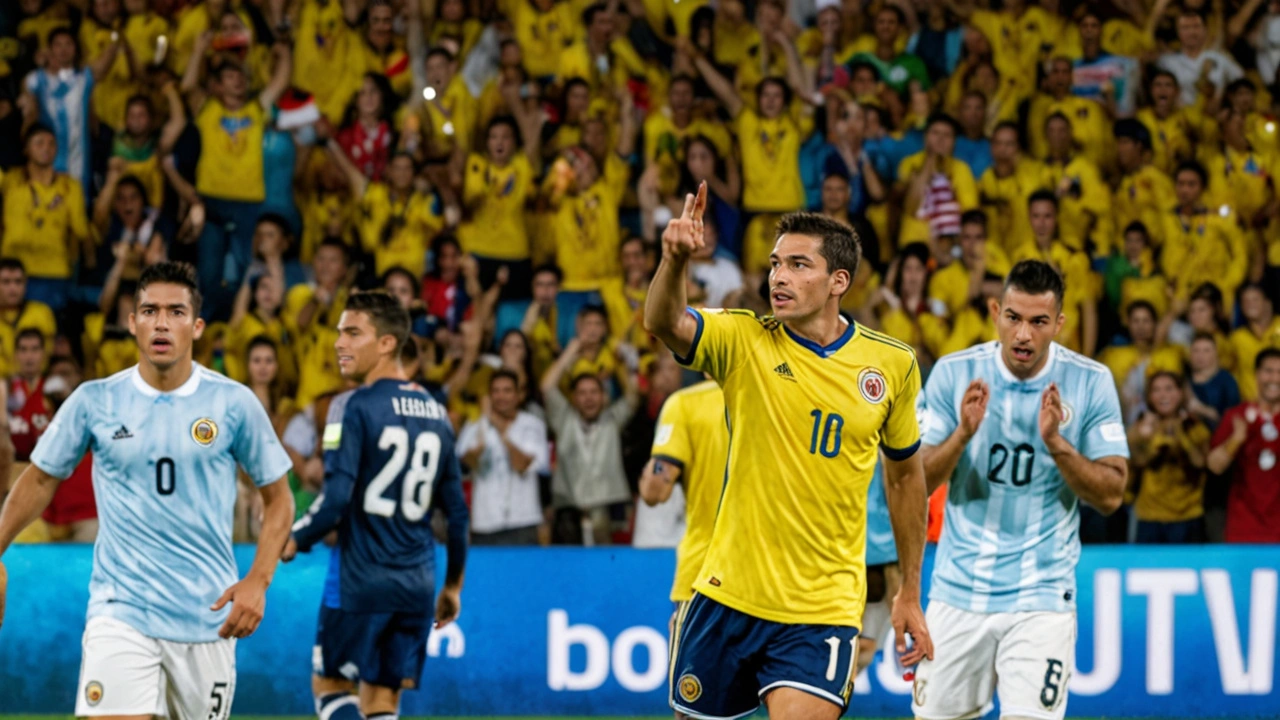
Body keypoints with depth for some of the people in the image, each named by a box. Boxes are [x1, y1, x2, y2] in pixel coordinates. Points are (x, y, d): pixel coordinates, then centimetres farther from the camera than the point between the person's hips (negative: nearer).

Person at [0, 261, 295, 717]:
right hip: (120, 612, -1)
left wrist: (258, 582, -5)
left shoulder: (234, 403, -1)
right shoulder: (94, 402, 0)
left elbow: (278, 498, 7)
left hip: (207, 619, 1)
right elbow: (40, 479, 15)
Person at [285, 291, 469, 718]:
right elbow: (457, 513, 13)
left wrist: (294, 542, -2)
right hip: (417, 583, 6)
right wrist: (453, 585, 22)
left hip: (359, 579, -6)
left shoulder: (354, 406, -10)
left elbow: (337, 499, -18)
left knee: (329, 684, 8)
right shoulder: (436, 413, 10)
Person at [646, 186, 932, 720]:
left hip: (825, 609, -1)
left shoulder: (892, 364, 0)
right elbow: (664, 324, -25)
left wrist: (910, 594, 17)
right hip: (728, 595, 1)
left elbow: (905, 475, 14)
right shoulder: (743, 341, -4)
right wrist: (675, 260, -47)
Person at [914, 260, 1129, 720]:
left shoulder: (1090, 383, -5)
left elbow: (1111, 495, -6)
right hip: (959, 591, 2)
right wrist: (963, 434, -21)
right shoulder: (954, 373, -3)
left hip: (1041, 595, -2)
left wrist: (1056, 443, -21)